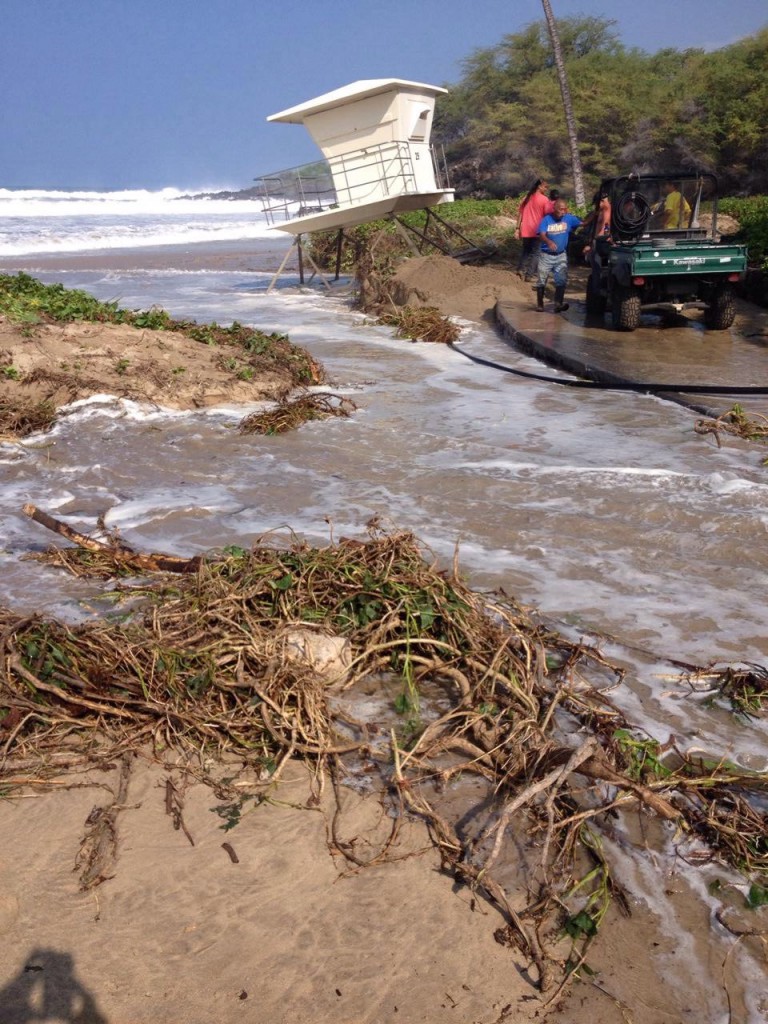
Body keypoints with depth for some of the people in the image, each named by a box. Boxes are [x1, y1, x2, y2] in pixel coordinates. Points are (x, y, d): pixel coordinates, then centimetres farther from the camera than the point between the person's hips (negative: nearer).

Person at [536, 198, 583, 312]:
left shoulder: (569, 218, -3)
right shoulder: (546, 219, -10)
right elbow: (541, 235, -21)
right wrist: (549, 242, -41)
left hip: (561, 255, 2)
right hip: (546, 255, -2)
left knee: (561, 281, -5)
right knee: (542, 281, 5)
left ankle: (558, 304, -4)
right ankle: (540, 304, 16)